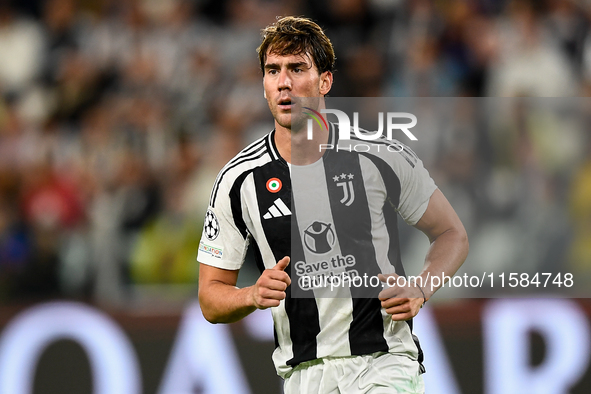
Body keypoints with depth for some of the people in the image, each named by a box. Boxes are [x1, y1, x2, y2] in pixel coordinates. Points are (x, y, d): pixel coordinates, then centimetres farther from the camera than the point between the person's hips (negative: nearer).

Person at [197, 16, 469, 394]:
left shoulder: (382, 157, -3)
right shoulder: (239, 179, 0)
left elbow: (452, 234, 10)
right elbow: (211, 298, 6)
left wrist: (419, 290, -8)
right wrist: (254, 296, -15)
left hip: (385, 360, -2)